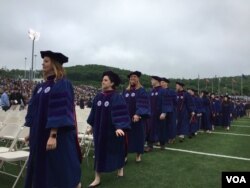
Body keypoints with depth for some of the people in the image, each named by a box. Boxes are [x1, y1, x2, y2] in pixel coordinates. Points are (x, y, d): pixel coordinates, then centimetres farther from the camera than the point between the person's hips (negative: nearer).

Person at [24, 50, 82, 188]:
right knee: (42, 173, 16)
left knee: (62, 173, 2)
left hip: (58, 136, -8)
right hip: (41, 135, 8)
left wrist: (53, 135, -24)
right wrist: (32, 132, 15)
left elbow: (60, 112, -20)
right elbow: (35, 111, 16)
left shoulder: (62, 84, -13)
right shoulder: (41, 87, 11)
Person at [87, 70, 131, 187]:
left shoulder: (117, 97, -14)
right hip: (99, 129, 5)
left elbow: (120, 113, -19)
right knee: (99, 152, 6)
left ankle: (120, 168, 38)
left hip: (112, 130, -5)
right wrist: (92, 125, 17)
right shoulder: (98, 97, 2)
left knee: (115, 150, 12)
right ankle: (97, 178, 14)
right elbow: (94, 112, 12)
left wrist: (119, 127, -31)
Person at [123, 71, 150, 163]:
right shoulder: (126, 92, 11)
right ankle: (125, 154, 13)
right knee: (126, 136, 5)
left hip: (136, 117, -4)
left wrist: (138, 114, -28)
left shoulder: (141, 91, -5)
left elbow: (142, 104, -15)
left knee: (138, 135, 6)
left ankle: (138, 154, 20)